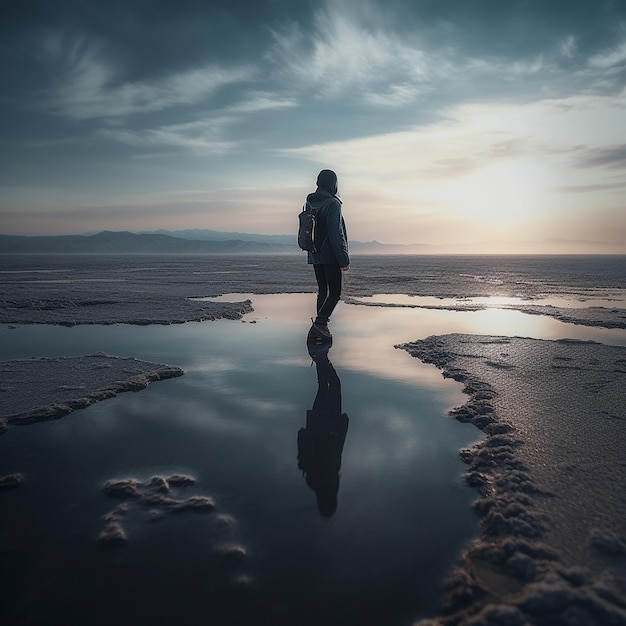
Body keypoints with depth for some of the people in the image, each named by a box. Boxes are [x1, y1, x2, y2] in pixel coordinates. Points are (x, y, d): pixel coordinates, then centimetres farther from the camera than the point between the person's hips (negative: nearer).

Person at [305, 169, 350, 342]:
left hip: (314, 256, 8)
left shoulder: (310, 203, 11)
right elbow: (336, 234, -18)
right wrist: (344, 260, -16)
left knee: (322, 291, 14)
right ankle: (319, 324, -15)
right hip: (330, 256, -7)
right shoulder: (332, 203, -13)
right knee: (335, 292, -2)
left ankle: (320, 328, 14)